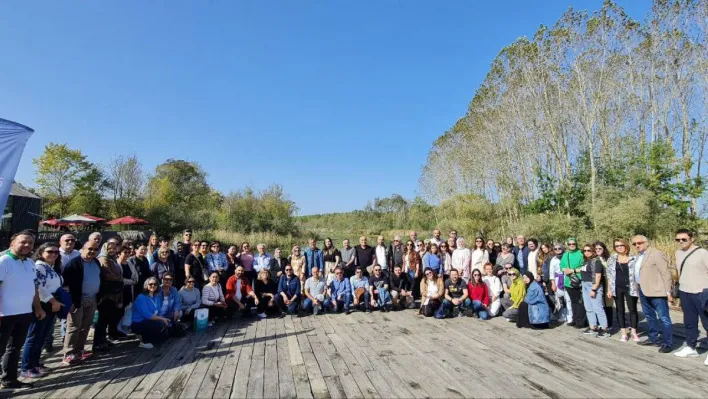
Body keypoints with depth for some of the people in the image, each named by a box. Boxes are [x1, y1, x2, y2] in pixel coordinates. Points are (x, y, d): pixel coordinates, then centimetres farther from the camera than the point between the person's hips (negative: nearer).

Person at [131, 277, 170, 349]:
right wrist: (162, 319, -24)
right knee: (160, 325, -30)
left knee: (165, 335, -6)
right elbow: (146, 315, -24)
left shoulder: (157, 297, 6)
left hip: (149, 322, 7)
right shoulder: (141, 297, -16)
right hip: (138, 324, -7)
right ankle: (144, 341, -8)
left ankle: (144, 336, 16)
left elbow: (158, 313, 4)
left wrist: (162, 319, -17)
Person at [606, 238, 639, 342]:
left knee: (632, 309, 3)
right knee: (620, 310, 7)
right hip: (617, 288, 2)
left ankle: (634, 332, 18)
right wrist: (609, 289, 2)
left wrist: (638, 288, -5)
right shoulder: (612, 259, 4)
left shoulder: (633, 259, 0)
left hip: (630, 288, -1)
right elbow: (609, 275, 6)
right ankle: (624, 333, 16)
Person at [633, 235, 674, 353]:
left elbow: (666, 274, -16)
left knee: (663, 318, 0)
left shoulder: (657, 254, -13)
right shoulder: (639, 255, 13)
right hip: (643, 291, 9)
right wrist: (638, 288, 11)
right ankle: (653, 339, 30)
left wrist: (668, 292, -17)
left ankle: (668, 343, 9)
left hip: (656, 291, -9)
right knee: (649, 316, 18)